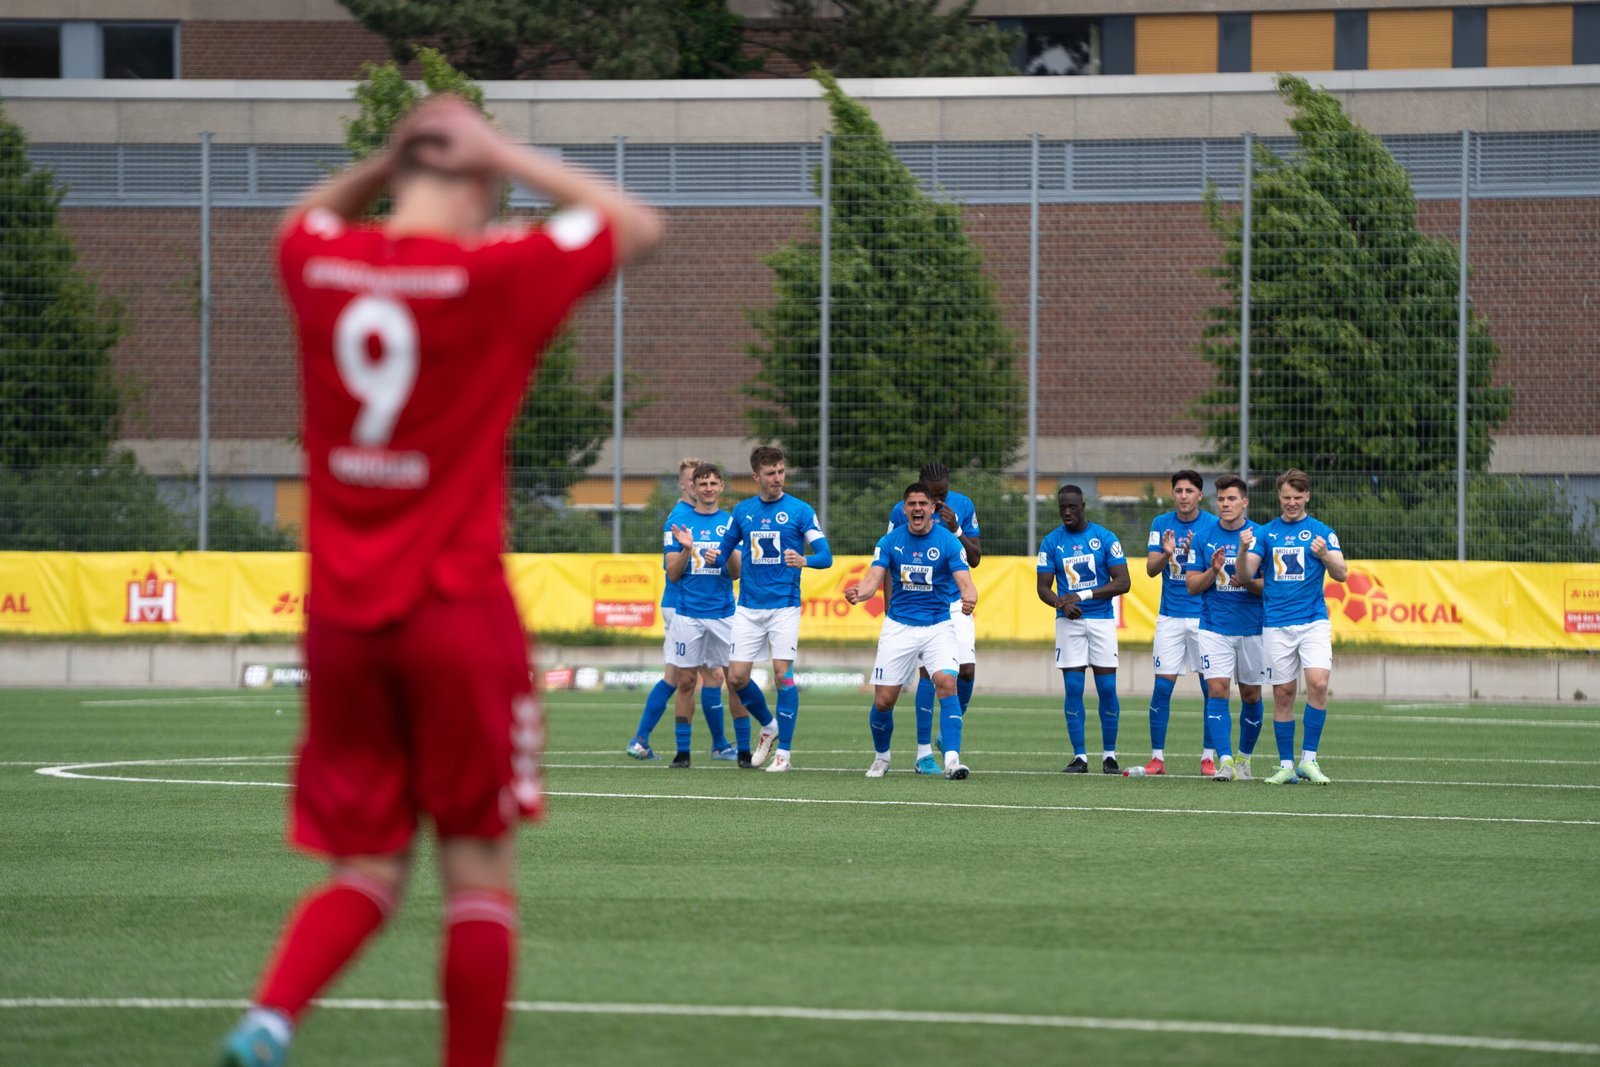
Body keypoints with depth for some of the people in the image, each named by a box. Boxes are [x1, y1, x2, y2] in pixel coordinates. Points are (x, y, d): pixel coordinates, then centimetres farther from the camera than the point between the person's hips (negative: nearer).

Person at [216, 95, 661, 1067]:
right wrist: (503, 156, 3)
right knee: (480, 874, 5)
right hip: (459, 619, -4)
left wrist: (391, 160, 15)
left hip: (342, 620, 4)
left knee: (365, 874, 9)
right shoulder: (493, 275, -10)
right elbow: (636, 226, 6)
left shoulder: (320, 263, 3)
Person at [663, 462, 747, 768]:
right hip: (688, 614, 0)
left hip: (724, 613, 0)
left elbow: (736, 573, 2)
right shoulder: (680, 525, 6)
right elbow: (673, 574, 3)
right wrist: (686, 549, -14)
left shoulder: (732, 523, 6)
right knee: (686, 681, 0)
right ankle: (683, 751, 6)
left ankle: (744, 750, 2)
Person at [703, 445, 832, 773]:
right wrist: (716, 555, -5)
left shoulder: (799, 510, -2)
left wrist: (805, 561, -28)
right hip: (748, 607, 4)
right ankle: (768, 726, 25)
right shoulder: (742, 511, 9)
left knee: (783, 673, -10)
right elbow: (727, 546, 19)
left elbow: (825, 555, -6)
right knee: (737, 677, -1)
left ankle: (783, 750, -1)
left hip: (784, 606, -4)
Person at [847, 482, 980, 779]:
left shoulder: (948, 542, -8)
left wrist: (968, 598, -42)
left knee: (946, 682, -26)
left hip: (938, 626, -2)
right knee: (883, 700, -1)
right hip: (899, 626, 2)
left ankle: (952, 759, -28)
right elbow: (873, 579, -10)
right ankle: (881, 757, 27)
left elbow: (965, 581, -18)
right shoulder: (890, 541, -2)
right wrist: (858, 593, -34)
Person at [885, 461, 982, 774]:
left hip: (956, 604, 3)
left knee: (967, 671, -8)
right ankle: (924, 754, -9)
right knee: (929, 672, -13)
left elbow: (975, 559, 2)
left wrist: (956, 530, -14)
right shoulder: (901, 511, -6)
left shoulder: (963, 507, 0)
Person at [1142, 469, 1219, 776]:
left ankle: (1208, 757, 7)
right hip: (1170, 617, 2)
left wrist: (1192, 555, -24)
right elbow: (1151, 569, 0)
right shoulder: (1161, 524, 5)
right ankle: (1157, 756, 3)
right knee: (1162, 687, -3)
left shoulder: (1213, 525, -2)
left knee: (1211, 688, -1)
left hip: (1205, 617, -2)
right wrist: (1167, 554, -21)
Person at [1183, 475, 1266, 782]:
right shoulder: (1204, 537, 3)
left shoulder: (1260, 536, -1)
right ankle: (1225, 761, -15)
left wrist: (1247, 582, -20)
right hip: (1214, 627, 0)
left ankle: (1245, 757, 25)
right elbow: (1192, 585, 5)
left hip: (1252, 627, 0)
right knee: (1217, 690, -13)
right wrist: (1213, 571, -15)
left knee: (1251, 695, 8)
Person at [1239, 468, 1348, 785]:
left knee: (1318, 682, -19)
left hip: (1313, 622, -2)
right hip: (1276, 625, 2)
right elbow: (1246, 575, 3)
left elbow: (1341, 574, -4)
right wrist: (1243, 551, -17)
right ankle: (1286, 766, 10)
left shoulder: (1322, 532, 5)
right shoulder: (1266, 533, 10)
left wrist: (1325, 555, -24)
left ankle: (1308, 759, -11)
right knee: (1282, 693, 2)